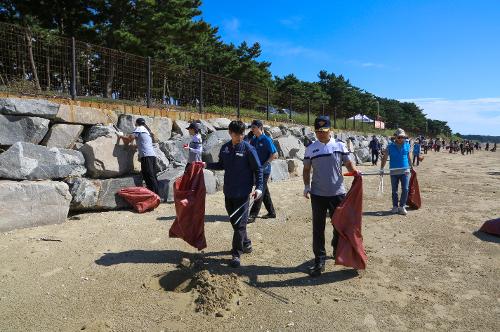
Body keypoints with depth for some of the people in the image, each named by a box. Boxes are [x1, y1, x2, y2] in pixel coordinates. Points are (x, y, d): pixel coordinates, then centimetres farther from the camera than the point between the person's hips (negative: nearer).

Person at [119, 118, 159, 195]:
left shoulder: (139, 128, 4)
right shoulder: (147, 130, 28)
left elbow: (130, 139, -5)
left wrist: (121, 136, 11)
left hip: (146, 156, -8)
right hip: (153, 155, 8)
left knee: (149, 177, -10)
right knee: (153, 177, 8)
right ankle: (157, 195, 7)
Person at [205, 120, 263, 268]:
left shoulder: (248, 148, -9)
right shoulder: (225, 148, 5)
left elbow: (258, 169, -7)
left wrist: (259, 187, -15)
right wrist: (207, 165, 3)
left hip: (242, 193, -6)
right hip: (228, 191, 6)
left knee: (240, 224, -2)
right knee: (234, 220, 16)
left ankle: (236, 254, 8)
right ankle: (246, 244, 35)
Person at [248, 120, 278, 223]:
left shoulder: (266, 139, -12)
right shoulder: (253, 139, 9)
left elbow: (275, 154, -14)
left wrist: (265, 164, -19)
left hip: (264, 171, -8)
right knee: (264, 191, 14)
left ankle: (253, 215, -1)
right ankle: (271, 212, 26)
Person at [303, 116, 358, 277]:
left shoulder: (340, 145, 1)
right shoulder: (311, 148, 2)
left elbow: (348, 163, 2)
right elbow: (306, 169, 7)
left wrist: (355, 171, -19)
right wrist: (307, 186, -4)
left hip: (338, 193, 1)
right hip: (318, 194, 0)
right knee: (318, 228, 2)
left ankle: (337, 250, 40)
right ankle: (319, 260, 11)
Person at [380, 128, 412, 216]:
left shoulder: (407, 145, 5)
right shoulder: (390, 146, -1)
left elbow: (408, 157, 16)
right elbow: (385, 158, 0)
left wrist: (410, 166, 18)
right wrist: (382, 169, -6)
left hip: (405, 171, 1)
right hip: (394, 172, -1)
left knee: (405, 189, -6)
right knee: (394, 191, 8)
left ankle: (402, 206, 6)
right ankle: (395, 206, 20)